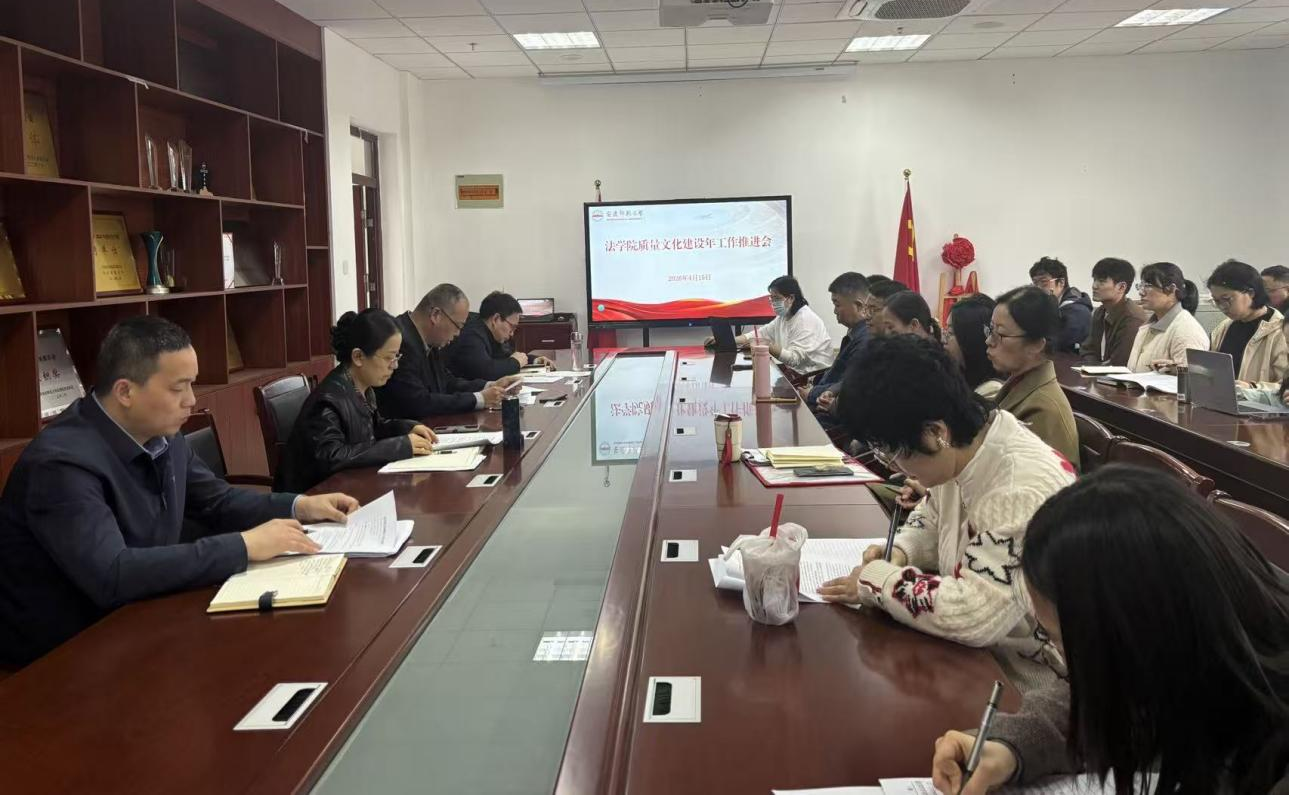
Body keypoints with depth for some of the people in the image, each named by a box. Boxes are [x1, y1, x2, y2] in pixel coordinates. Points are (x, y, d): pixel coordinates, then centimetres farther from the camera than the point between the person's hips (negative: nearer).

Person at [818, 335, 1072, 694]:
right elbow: (935, 516, 16)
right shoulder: (963, 447, -5)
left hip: (1019, 683, -7)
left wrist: (875, 581, -23)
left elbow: (972, 613, -36)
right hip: (975, 650, 7)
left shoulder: (1025, 492, -31)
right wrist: (902, 551, -4)